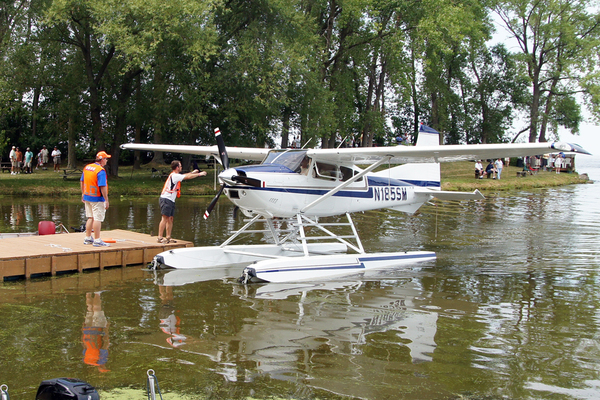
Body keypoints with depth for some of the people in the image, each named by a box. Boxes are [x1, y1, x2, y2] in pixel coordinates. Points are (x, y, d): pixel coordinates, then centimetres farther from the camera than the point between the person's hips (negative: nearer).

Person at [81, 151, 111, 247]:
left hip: (87, 197, 8)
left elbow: (82, 182, 16)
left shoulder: (87, 167, 8)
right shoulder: (101, 171, -18)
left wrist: (83, 194, 25)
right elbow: (102, 187, -22)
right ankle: (97, 240, -1)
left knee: (90, 218, 18)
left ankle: (87, 238, 23)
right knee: (98, 219, -3)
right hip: (97, 199, -8)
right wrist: (106, 200, -18)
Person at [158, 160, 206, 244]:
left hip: (170, 200, 10)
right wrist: (199, 174, 0)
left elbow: (184, 175, 35)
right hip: (166, 199, -10)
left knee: (170, 219, 9)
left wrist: (192, 172, 38)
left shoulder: (175, 175, 17)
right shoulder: (174, 176, -12)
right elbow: (187, 177, -9)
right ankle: (160, 238, -13)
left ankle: (168, 238, 11)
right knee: (165, 218, -12)